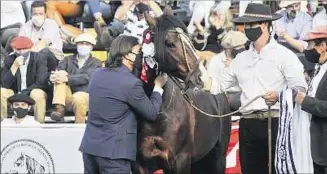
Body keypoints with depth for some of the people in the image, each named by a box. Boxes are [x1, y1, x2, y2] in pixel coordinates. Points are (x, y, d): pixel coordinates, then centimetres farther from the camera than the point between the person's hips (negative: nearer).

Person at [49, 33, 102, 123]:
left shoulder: (96, 63, 9)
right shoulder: (68, 60, 19)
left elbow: (87, 77, -11)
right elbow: (57, 71, 2)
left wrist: (67, 78, -26)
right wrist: (53, 76, -25)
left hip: (85, 96, -3)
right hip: (67, 98, 3)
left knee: (78, 97, -37)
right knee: (59, 78, -20)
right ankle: (59, 109, -35)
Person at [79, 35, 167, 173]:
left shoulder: (97, 74, 6)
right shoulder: (132, 83, -15)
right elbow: (152, 113, -6)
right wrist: (158, 87, 8)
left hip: (90, 146, 7)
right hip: (113, 151, -7)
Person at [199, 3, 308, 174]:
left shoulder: (283, 55, -1)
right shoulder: (241, 58, 16)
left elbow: (300, 88, -9)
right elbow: (218, 87, 16)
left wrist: (279, 96, -26)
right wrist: (200, 74, 1)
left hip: (276, 122, -5)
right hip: (248, 125, 5)